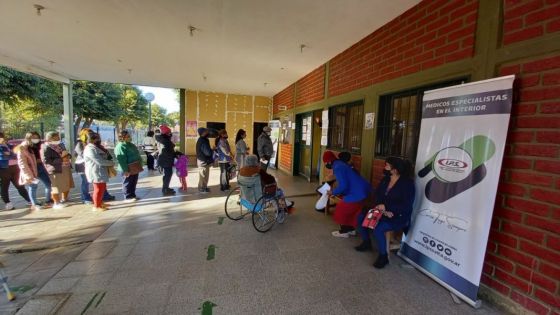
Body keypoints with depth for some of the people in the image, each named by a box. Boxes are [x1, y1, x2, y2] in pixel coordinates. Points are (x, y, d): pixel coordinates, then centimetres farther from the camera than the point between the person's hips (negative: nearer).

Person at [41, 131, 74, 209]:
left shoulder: (60, 145, 13)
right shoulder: (45, 148, -11)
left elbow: (66, 153, 25)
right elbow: (46, 160, -18)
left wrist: (68, 156, 1)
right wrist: (61, 160, -21)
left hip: (66, 168, 8)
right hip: (55, 170, -8)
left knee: (67, 185, 15)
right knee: (56, 187, 0)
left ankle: (64, 199, 32)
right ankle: (57, 203, 13)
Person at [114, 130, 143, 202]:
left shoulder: (130, 144, 15)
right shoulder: (120, 146, -16)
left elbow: (136, 155, 23)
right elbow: (121, 159, -22)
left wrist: (139, 166, 23)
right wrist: (125, 170, -25)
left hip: (134, 168, 10)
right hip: (128, 169, -10)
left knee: (134, 182, 16)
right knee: (128, 183, 0)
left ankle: (132, 195, 26)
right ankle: (128, 197, 8)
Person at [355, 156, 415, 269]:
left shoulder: (407, 183, -19)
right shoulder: (385, 179, 2)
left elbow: (407, 206, -23)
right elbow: (377, 195, 2)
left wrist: (387, 207, -25)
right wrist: (383, 210, -15)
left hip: (399, 217, -8)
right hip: (384, 212, 8)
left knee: (378, 229, -30)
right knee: (361, 217, -2)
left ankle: (383, 256, -5)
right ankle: (366, 242, 20)